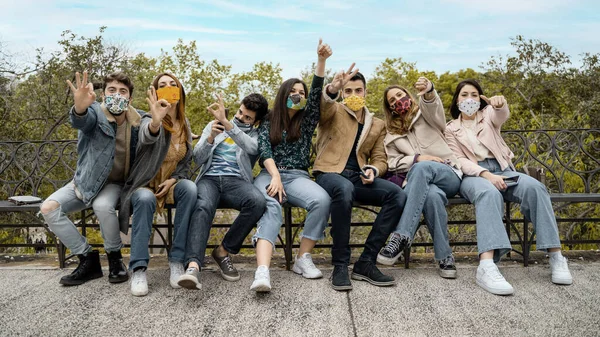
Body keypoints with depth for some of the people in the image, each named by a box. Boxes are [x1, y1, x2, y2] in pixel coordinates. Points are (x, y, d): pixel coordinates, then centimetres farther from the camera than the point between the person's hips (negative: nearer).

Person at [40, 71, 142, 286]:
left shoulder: (138, 120, -5)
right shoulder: (95, 113, -13)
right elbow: (80, 120, -38)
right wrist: (80, 107, -62)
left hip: (116, 183, -1)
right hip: (86, 181, 2)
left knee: (103, 206, -34)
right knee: (48, 208, -19)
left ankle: (115, 258, -9)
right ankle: (88, 259, -7)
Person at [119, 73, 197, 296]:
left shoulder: (185, 125, 6)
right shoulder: (150, 120, -11)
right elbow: (147, 136, -38)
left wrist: (174, 179, -10)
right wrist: (155, 121, -62)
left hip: (171, 184, 3)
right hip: (145, 185, -3)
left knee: (190, 188, -31)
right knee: (145, 199, -38)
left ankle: (177, 260, -28)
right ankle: (138, 269, -32)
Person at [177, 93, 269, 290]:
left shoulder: (257, 135, 16)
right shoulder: (214, 126, 21)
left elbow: (251, 148, -11)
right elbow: (197, 159, 12)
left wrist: (226, 123, -20)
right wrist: (210, 138, -7)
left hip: (237, 181, 0)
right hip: (209, 179, 0)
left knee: (258, 201, -35)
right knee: (204, 206, -36)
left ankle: (223, 251, -19)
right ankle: (193, 266, -52)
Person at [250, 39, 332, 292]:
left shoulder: (306, 121, 19)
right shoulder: (267, 123, 15)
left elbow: (317, 93, 5)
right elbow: (264, 151, -1)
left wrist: (322, 60, -6)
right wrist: (275, 177, -19)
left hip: (298, 177, 2)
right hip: (269, 175, -2)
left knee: (322, 200, -32)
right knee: (270, 208, -37)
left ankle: (303, 258, -20)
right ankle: (262, 272, -54)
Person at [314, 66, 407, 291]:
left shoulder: (377, 125, 21)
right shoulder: (333, 112, 9)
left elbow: (379, 158, 16)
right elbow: (323, 104, -17)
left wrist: (373, 170, -8)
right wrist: (332, 89, -40)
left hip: (358, 177, 4)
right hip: (330, 173, -4)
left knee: (397, 195, -25)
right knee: (345, 190, -41)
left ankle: (366, 262, -20)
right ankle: (340, 264, -28)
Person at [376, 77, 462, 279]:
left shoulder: (425, 114, 16)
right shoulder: (391, 133, 21)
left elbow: (433, 105, -11)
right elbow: (392, 163, 8)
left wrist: (428, 91, -36)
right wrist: (416, 158, -12)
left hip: (448, 176, -1)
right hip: (417, 181, 1)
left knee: (422, 168, -38)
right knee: (432, 195, -38)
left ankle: (402, 236, -42)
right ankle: (444, 256, -27)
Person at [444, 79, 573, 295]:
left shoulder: (488, 114, 18)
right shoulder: (451, 129, 15)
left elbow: (502, 115, -10)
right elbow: (459, 161, 0)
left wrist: (500, 104, -37)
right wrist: (486, 174, -20)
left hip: (502, 170, 3)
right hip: (474, 174, -3)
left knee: (534, 187, -30)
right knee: (489, 193, -39)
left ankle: (556, 256, -27)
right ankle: (487, 266, -57)